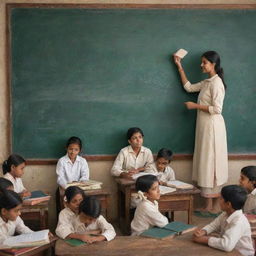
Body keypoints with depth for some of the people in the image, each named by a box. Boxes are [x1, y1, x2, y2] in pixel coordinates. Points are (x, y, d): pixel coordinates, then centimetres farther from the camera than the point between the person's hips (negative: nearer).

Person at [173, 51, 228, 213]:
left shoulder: (216, 83, -14)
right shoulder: (207, 82, 13)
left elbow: (217, 109, -21)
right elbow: (189, 87, 23)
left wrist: (195, 106, -13)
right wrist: (180, 67, 21)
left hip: (212, 126, -9)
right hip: (205, 126, 9)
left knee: (212, 162, -4)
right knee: (207, 162, 9)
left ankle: (215, 205, 3)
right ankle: (210, 204, 15)